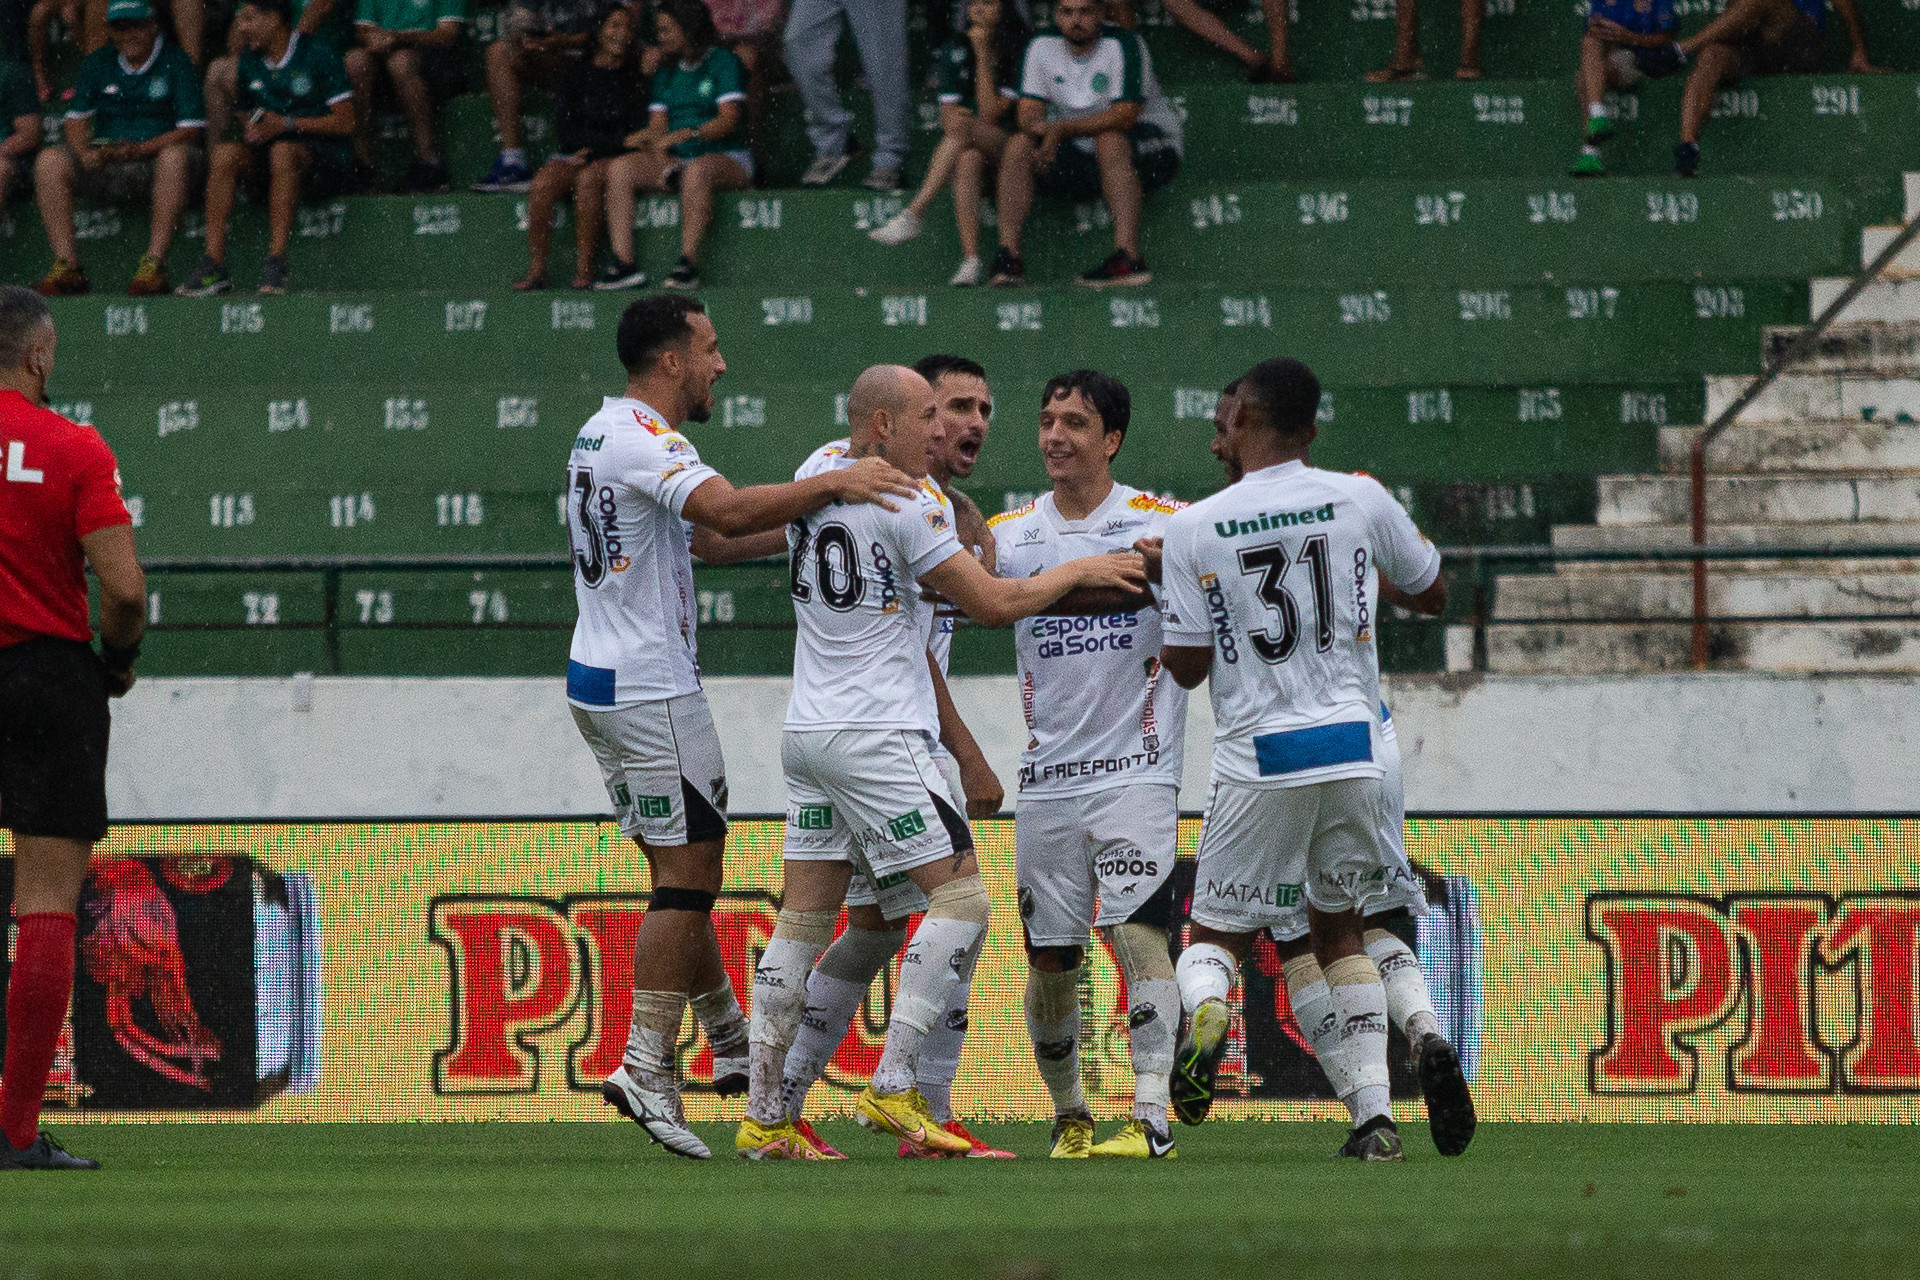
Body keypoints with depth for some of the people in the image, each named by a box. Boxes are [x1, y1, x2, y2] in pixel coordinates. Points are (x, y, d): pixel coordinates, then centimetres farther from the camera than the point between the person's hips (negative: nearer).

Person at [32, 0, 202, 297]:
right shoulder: (98, 64, 11)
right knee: (49, 161, -21)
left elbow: (191, 130, -10)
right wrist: (85, 152, -14)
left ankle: (154, 262, -40)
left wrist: (140, 149, -24)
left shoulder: (176, 63, -2)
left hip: (154, 158, -4)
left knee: (176, 156, -39)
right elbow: (77, 117, 9)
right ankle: (66, 265, -25)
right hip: (105, 162, 4)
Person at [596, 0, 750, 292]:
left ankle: (688, 263, -43)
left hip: (727, 158, -6)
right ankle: (624, 262, -28)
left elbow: (729, 120, -15)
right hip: (675, 160, 6)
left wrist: (686, 134, -29)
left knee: (697, 170, -41)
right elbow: (659, 125, 10)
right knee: (619, 169, -18)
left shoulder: (724, 62, -2)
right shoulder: (666, 73, 18)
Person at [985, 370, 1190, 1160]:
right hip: (1047, 781, 3)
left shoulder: (1165, 524, 0)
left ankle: (1150, 1118, -23)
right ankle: (1069, 1118, 24)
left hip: (1136, 767, -3)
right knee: (1049, 960, 6)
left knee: (1137, 930, -18)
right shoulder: (1008, 536, 9)